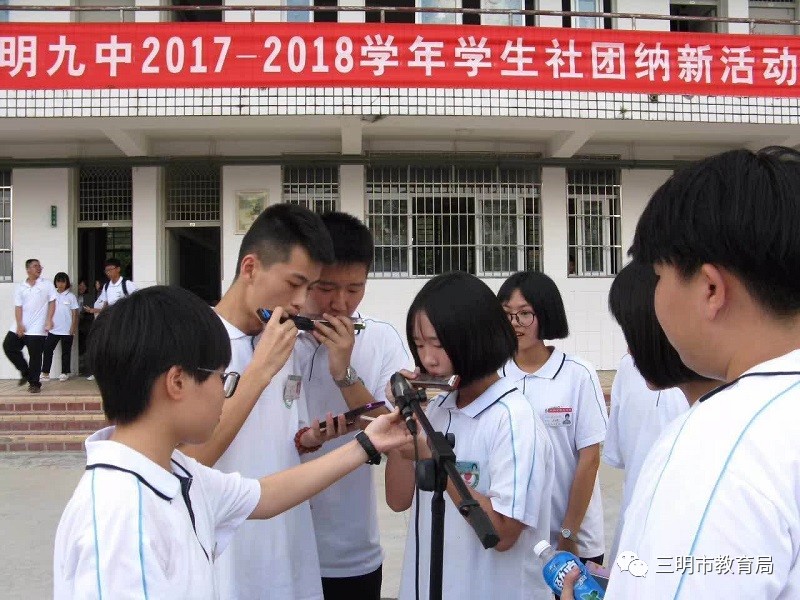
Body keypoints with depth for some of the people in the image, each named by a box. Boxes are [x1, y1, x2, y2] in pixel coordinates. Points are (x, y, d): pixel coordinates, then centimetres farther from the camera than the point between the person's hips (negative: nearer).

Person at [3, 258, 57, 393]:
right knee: (8, 347, -1)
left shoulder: (47, 285, 3)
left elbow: (52, 303, 0)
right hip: (20, 327, 3)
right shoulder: (20, 287, 9)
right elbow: (18, 307, 3)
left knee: (35, 356, -2)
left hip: (37, 329, -3)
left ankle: (34, 383, 9)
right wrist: (19, 325, -9)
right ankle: (25, 372, 18)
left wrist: (49, 320, -12)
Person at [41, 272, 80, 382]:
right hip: (53, 330, 3)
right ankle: (45, 373, 4)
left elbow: (74, 313, -2)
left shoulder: (71, 296, -2)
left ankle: (64, 373, 15)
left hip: (67, 331, -3)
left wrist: (73, 328, -9)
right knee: (47, 350, -2)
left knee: (66, 352, 6)